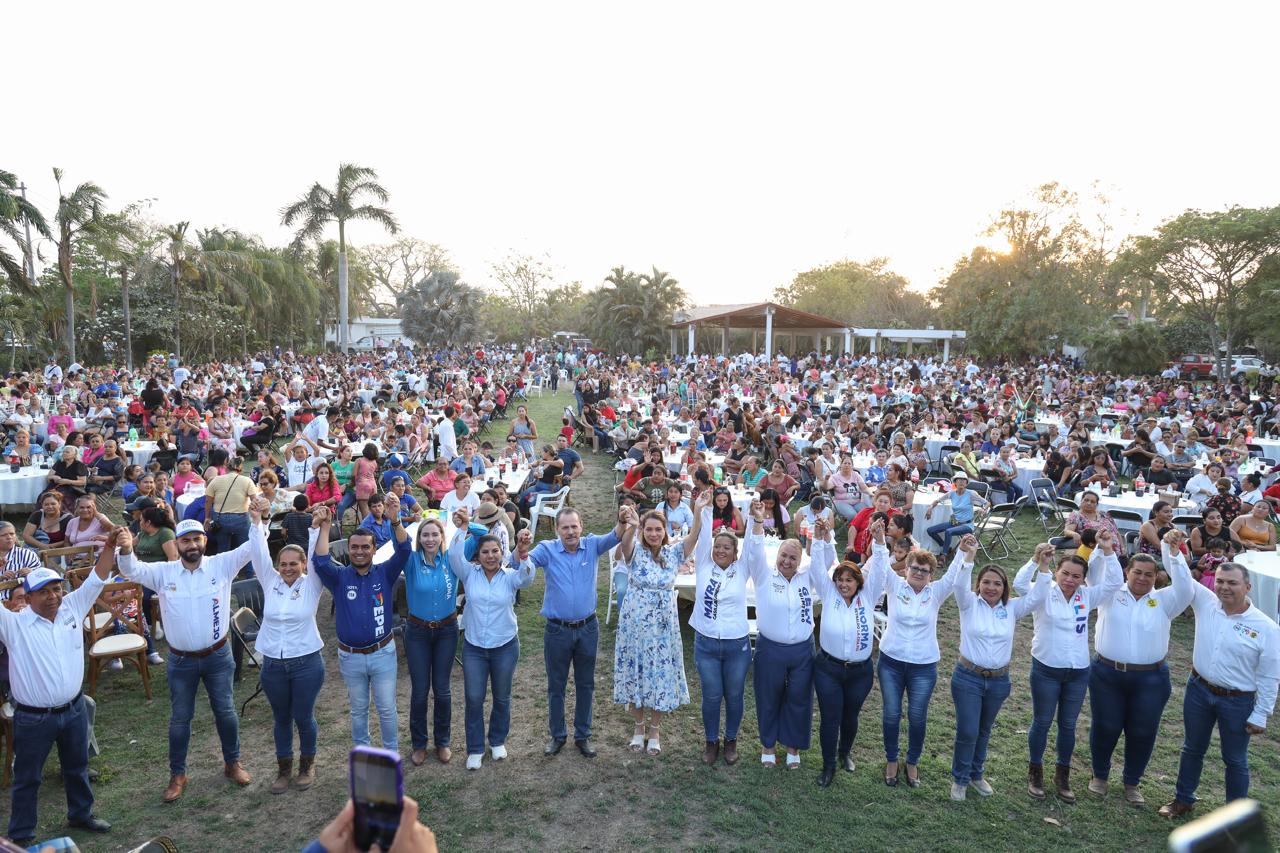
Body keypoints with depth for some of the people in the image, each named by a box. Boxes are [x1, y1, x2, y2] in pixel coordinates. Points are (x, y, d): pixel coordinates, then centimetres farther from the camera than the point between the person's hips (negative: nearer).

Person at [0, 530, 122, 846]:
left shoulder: (72, 608, -2)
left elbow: (96, 579, -5)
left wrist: (111, 545, -18)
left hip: (74, 709, 4)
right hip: (33, 718, -4)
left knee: (77, 768, 22)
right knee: (27, 778, 12)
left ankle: (80, 814, 42)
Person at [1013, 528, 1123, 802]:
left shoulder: (1086, 596, 2)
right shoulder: (1044, 594, -9)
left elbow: (1114, 583, -6)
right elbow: (1020, 584, -26)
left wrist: (1107, 551, -17)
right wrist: (1036, 559, -38)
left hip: (1078, 672, 3)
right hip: (1046, 670, -3)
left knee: (1068, 725, 15)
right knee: (1042, 723, 9)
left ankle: (1062, 775, 31)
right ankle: (1035, 771, 26)